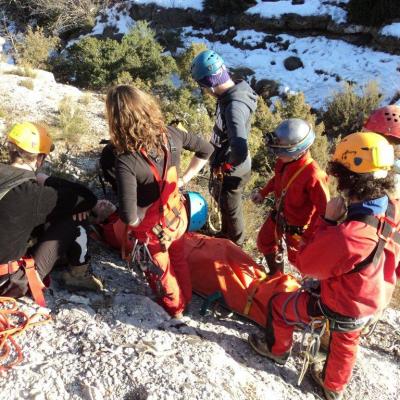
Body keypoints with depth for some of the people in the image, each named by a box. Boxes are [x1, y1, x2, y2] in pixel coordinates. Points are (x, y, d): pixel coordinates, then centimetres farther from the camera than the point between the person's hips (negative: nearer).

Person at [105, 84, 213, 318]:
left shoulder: (126, 162, -34)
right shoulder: (170, 135, -18)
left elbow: (129, 217, -34)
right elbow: (206, 149, -1)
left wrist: (140, 217, -11)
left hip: (153, 229, -5)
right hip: (178, 217, 5)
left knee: (160, 268, 25)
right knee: (178, 259, 31)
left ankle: (174, 307, 51)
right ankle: (185, 299, 56)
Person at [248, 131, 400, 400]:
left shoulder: (345, 237, -43)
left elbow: (306, 264, -25)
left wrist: (327, 220, -25)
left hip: (340, 307, -7)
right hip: (374, 301, 7)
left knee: (279, 305, 16)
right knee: (346, 342, 32)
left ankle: (277, 350, 44)